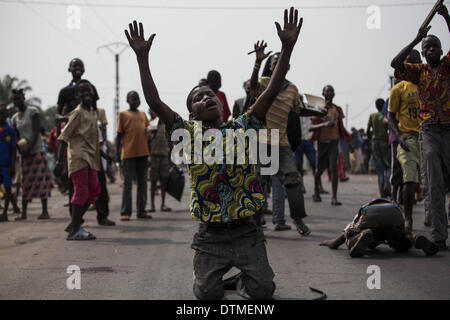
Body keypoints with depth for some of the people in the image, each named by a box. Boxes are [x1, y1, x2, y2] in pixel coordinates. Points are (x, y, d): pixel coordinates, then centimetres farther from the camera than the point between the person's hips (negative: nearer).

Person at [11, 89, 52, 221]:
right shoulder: (15, 118, 14)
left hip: (37, 150, -5)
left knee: (40, 179, -8)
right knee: (26, 182, 6)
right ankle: (23, 212, 8)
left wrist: (29, 146, -18)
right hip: (25, 154, 6)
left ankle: (45, 211, -9)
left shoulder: (33, 112, -2)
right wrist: (20, 150, -5)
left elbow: (36, 131, -9)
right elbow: (17, 137, 13)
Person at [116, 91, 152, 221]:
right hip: (128, 154, -5)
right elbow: (119, 135, 2)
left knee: (143, 183, 7)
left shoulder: (143, 115, 15)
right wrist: (117, 153, -4)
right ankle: (125, 212, 0)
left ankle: (141, 211, 13)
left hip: (142, 153, 5)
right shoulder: (123, 115, 3)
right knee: (127, 183, -3)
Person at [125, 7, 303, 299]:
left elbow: (271, 92, -4)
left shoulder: (242, 129, 4)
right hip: (211, 235, -1)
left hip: (246, 232, 1)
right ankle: (211, 275, 29)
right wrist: (142, 57, -15)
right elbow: (155, 102, -9)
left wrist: (287, 47, -12)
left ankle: (241, 280, 27)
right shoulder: (189, 134, 1)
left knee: (264, 290, -7)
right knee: (207, 294, -6)